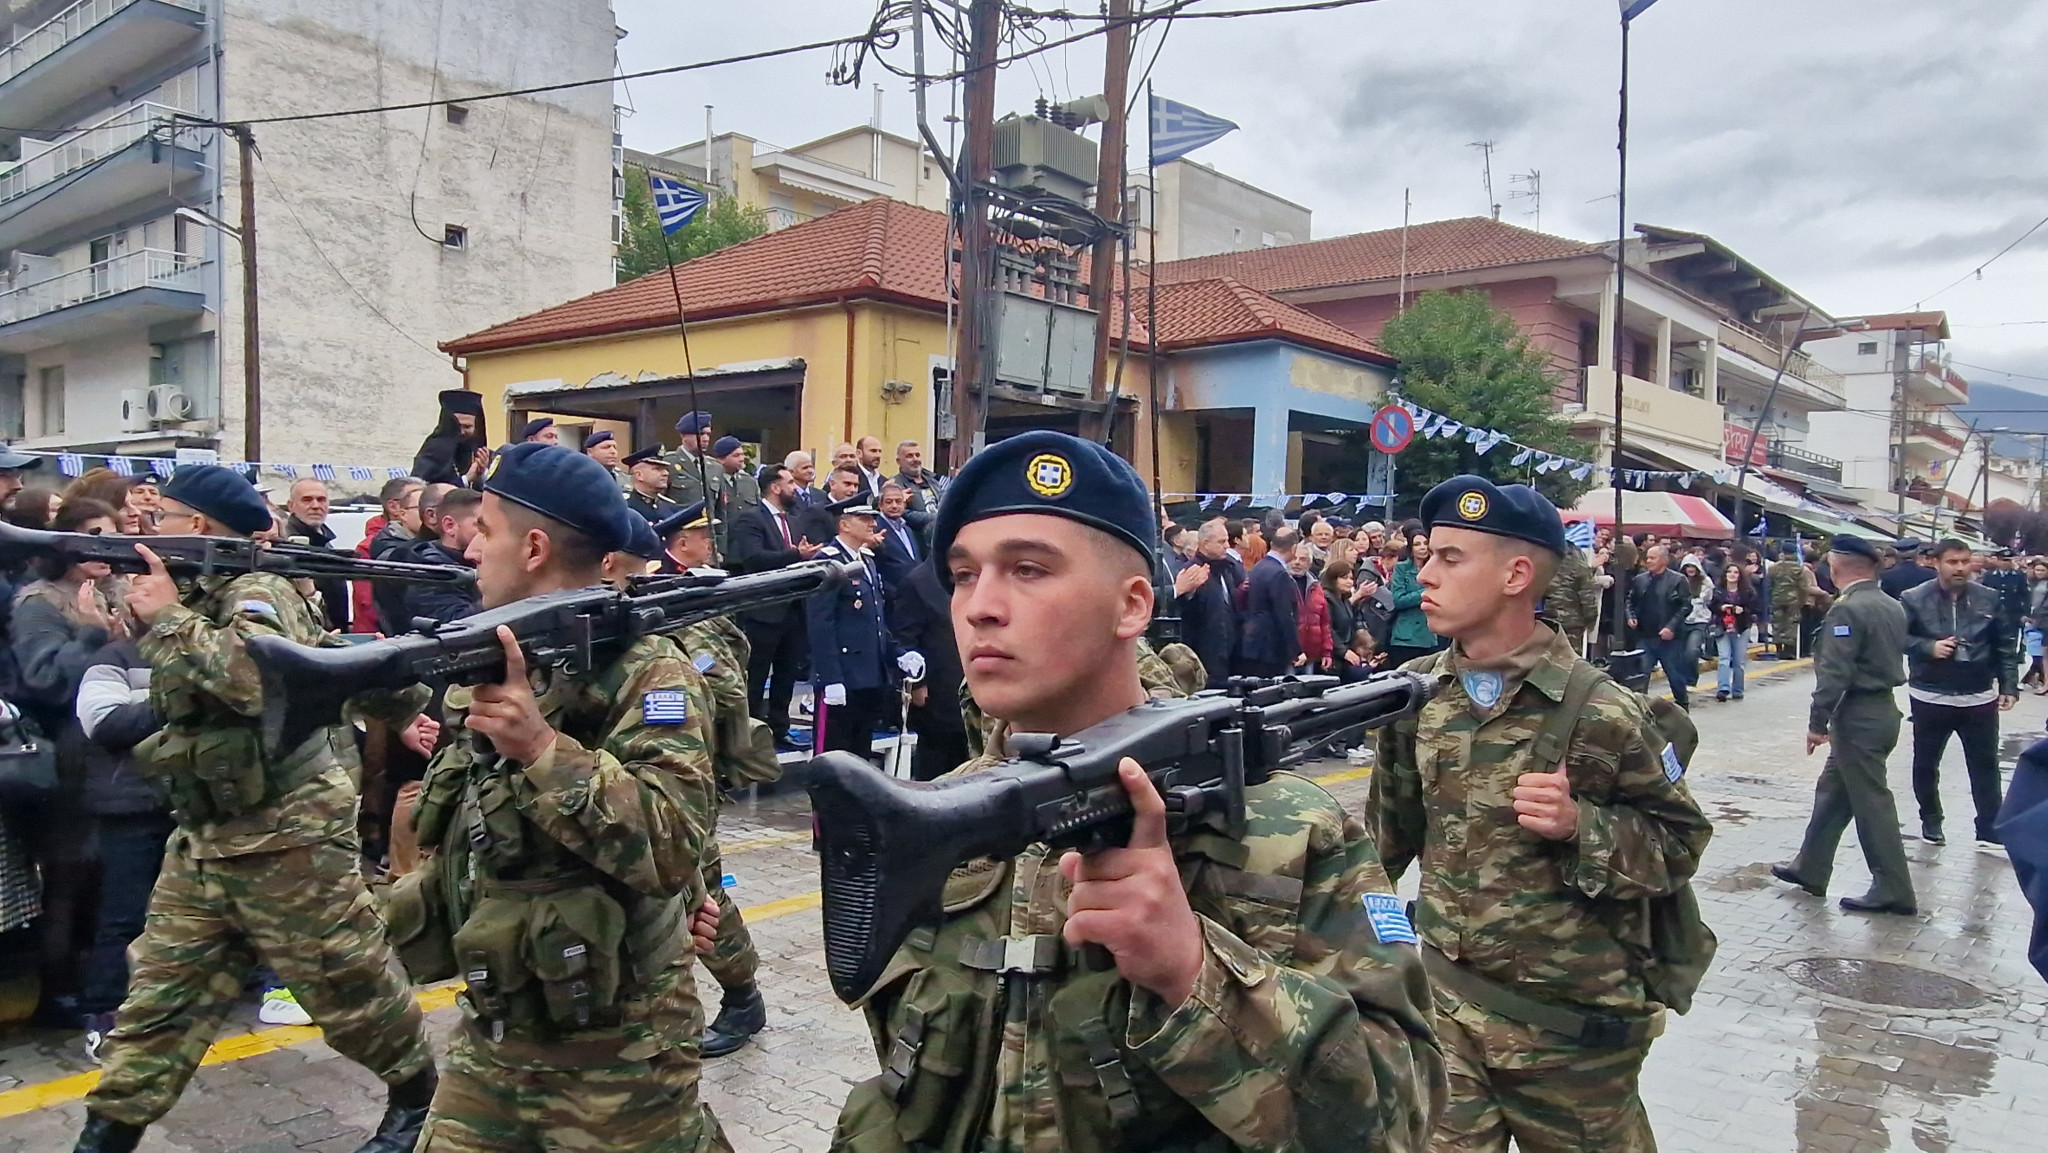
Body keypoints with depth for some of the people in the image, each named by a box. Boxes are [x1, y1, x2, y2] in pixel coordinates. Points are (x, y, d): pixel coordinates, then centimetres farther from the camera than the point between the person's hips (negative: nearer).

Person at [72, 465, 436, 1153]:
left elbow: (261, 680, -34)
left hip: (288, 840, -8)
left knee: (350, 986, 5)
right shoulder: (195, 593, 13)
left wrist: (169, 618, -24)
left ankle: (418, 1094, 24)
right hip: (203, 839, 9)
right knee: (158, 996, 13)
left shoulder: (256, 592, -15)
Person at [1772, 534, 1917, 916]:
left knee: (1871, 803, -1)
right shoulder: (1893, 607, 10)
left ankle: (1894, 891, 6)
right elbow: (1893, 656, 14)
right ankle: (1809, 869, 26)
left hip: (1858, 716, -9)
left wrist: (1817, 722, -17)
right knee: (1832, 792, 17)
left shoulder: (1847, 609, -18)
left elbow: (1834, 672, -22)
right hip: (1883, 709, 9)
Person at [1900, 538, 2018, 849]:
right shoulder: (1914, 599, -7)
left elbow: (2004, 646, 6)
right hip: (1930, 698, -1)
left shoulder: (1990, 599, 1)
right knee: (1925, 764, 11)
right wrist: (1928, 647, -19)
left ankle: (1990, 831, 15)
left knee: (1985, 765, 7)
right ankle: (1931, 820, 30)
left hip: (1979, 698, 2)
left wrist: (2009, 686, 1)